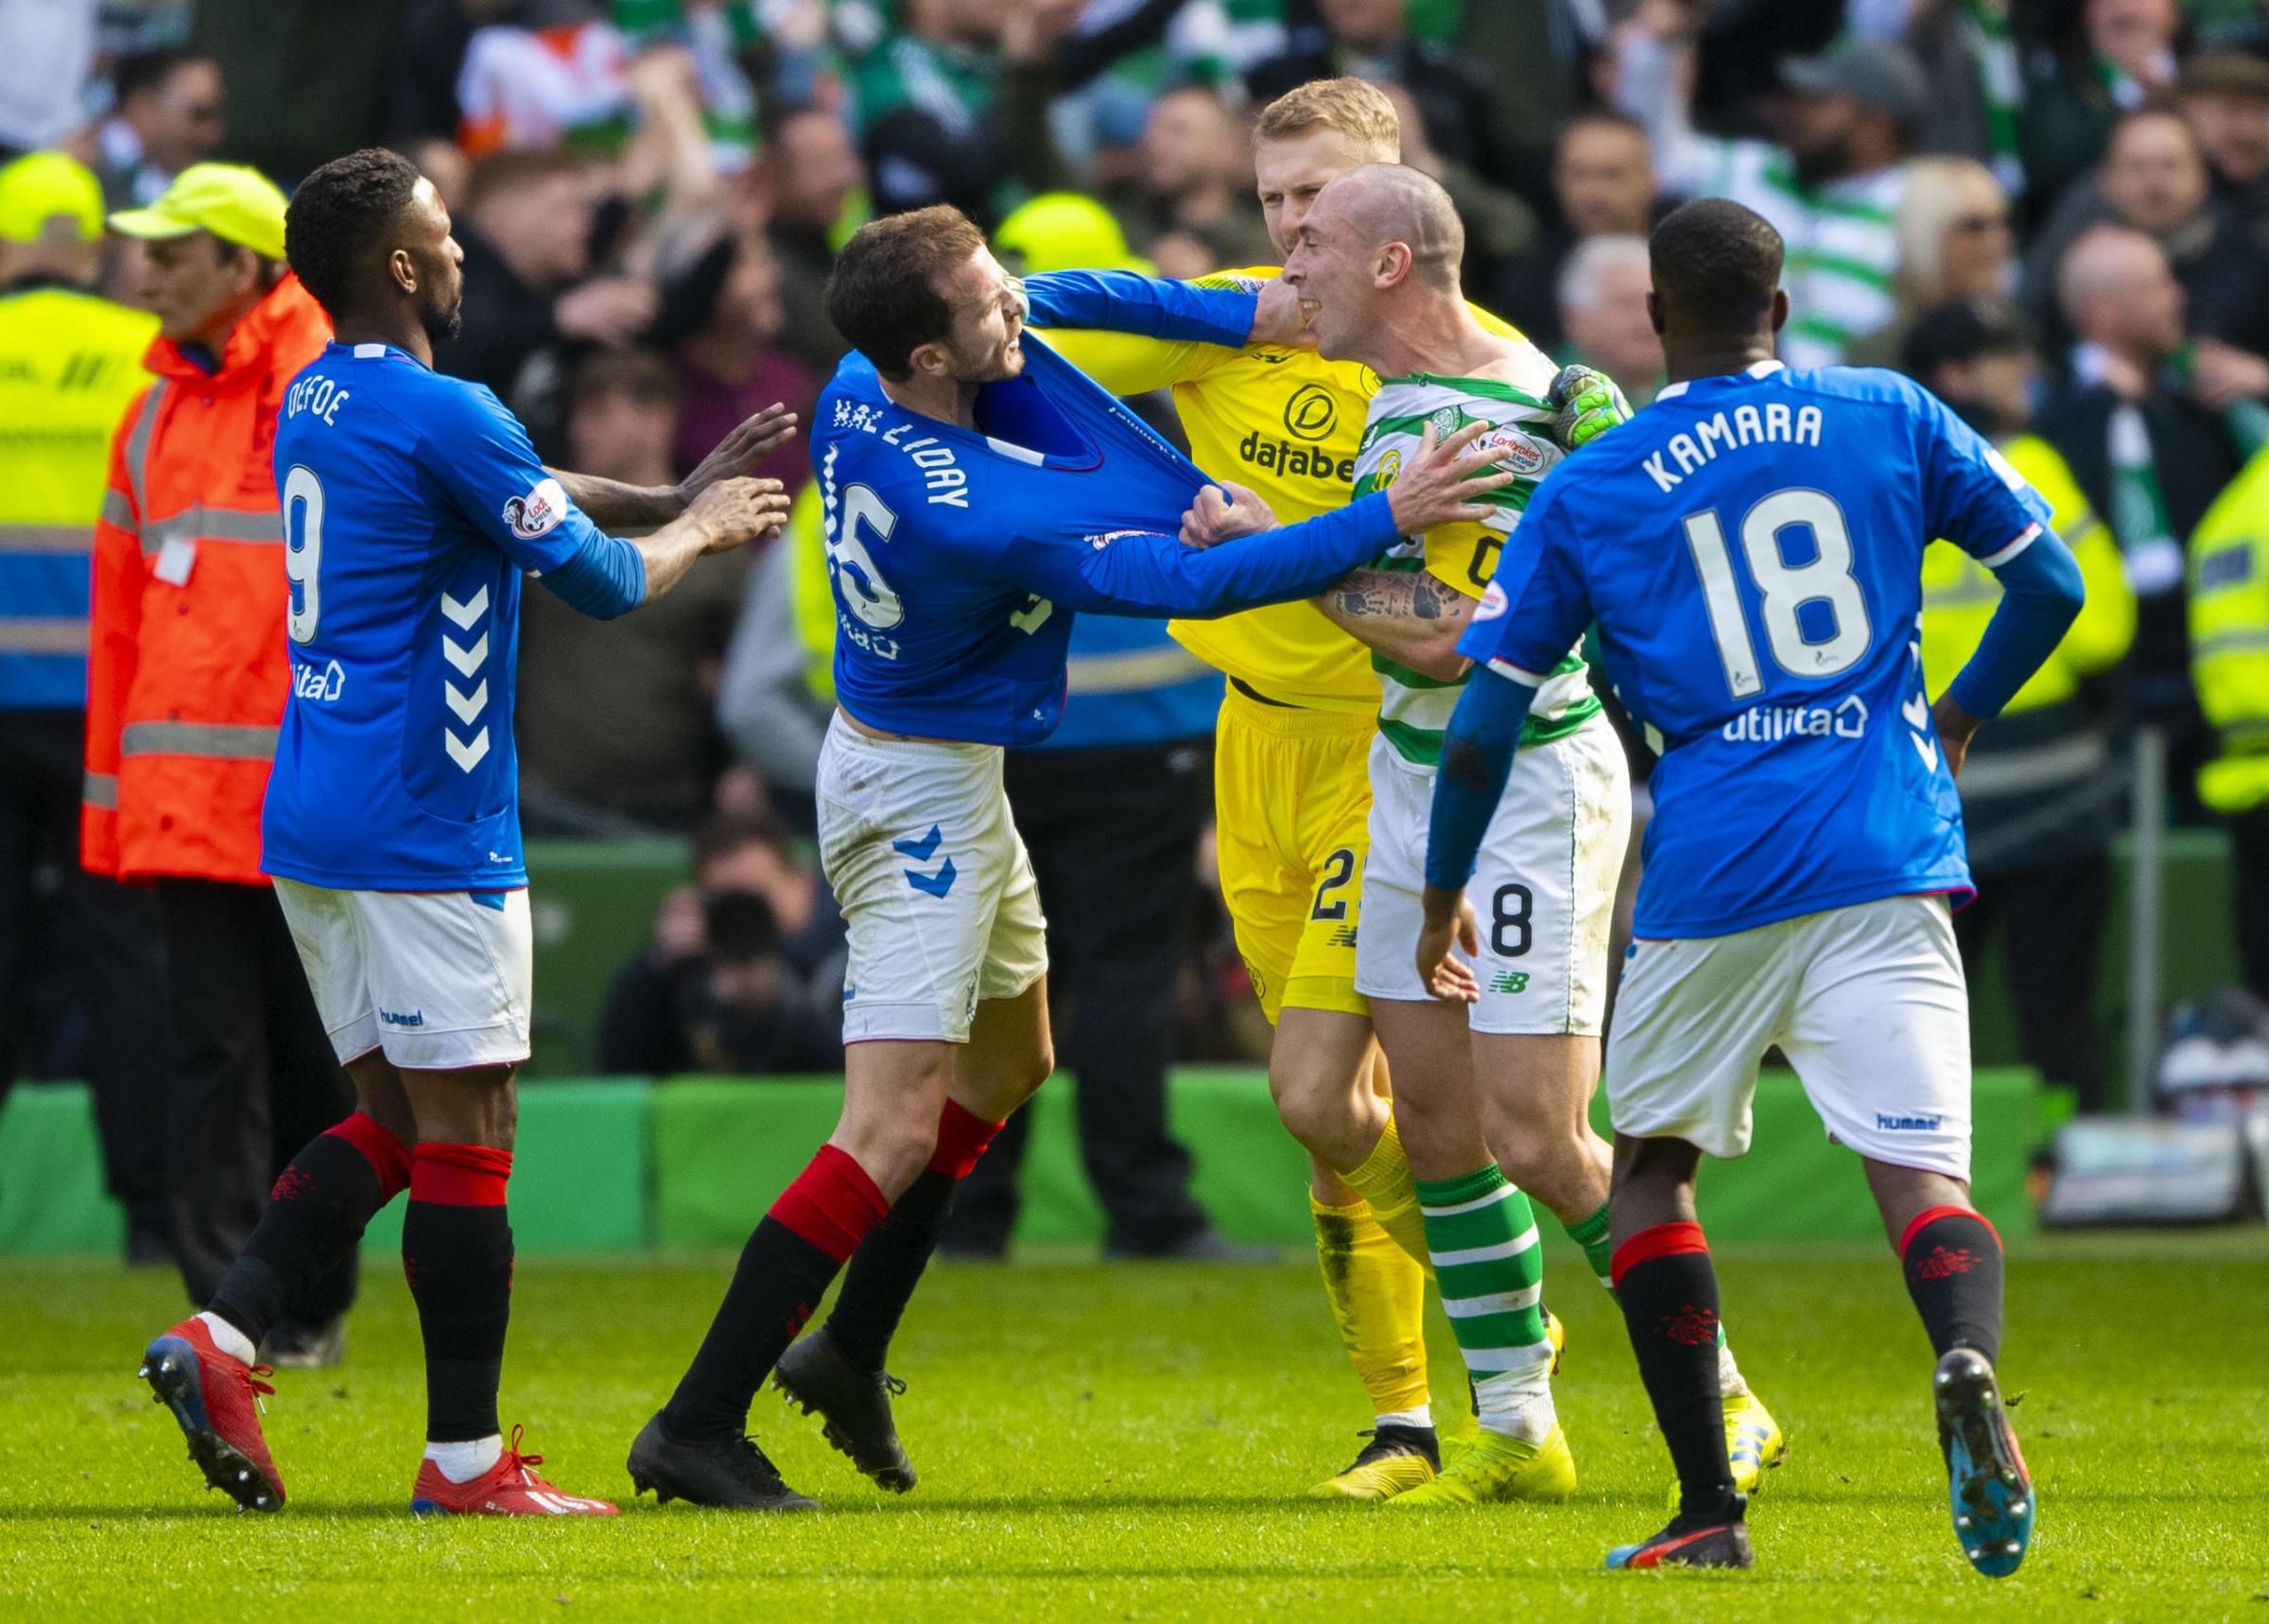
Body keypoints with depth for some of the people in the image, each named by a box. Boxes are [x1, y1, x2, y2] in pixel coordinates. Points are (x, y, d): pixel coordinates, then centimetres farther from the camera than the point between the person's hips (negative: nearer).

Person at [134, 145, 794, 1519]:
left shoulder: (317, 400, 14)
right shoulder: (444, 416, -15)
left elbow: (521, 487, 25)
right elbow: (602, 580, -8)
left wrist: (682, 493, 22)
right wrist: (701, 529, 11)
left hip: (312, 823, 9)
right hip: (427, 835, -9)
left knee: (397, 1117, 14)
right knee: (466, 1131, -3)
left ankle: (223, 1337, -3)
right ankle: (466, 1460, -1)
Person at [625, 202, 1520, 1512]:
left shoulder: (859, 394, -9)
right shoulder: (978, 514, -33)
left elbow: (1060, 299, 8)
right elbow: (1186, 584, -26)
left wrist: (1242, 315, 1)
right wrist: (1384, 522, -23)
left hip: (943, 778, 10)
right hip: (923, 798, -10)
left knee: (1012, 1059, 27)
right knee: (895, 1133, -11)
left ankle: (850, 1353, 34)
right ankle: (699, 1427, -12)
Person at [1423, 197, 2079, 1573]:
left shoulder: (1586, 492, 6)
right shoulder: (1893, 420, 7)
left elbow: (1485, 726, 7)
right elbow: (2051, 584, 11)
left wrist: (1444, 893, 21)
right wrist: (1962, 716, 29)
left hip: (1712, 880, 0)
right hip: (1885, 864, 0)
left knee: (1651, 1161, 18)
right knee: (1922, 1168, -5)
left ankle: (1710, 1510, 12)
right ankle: (1970, 1363, -39)